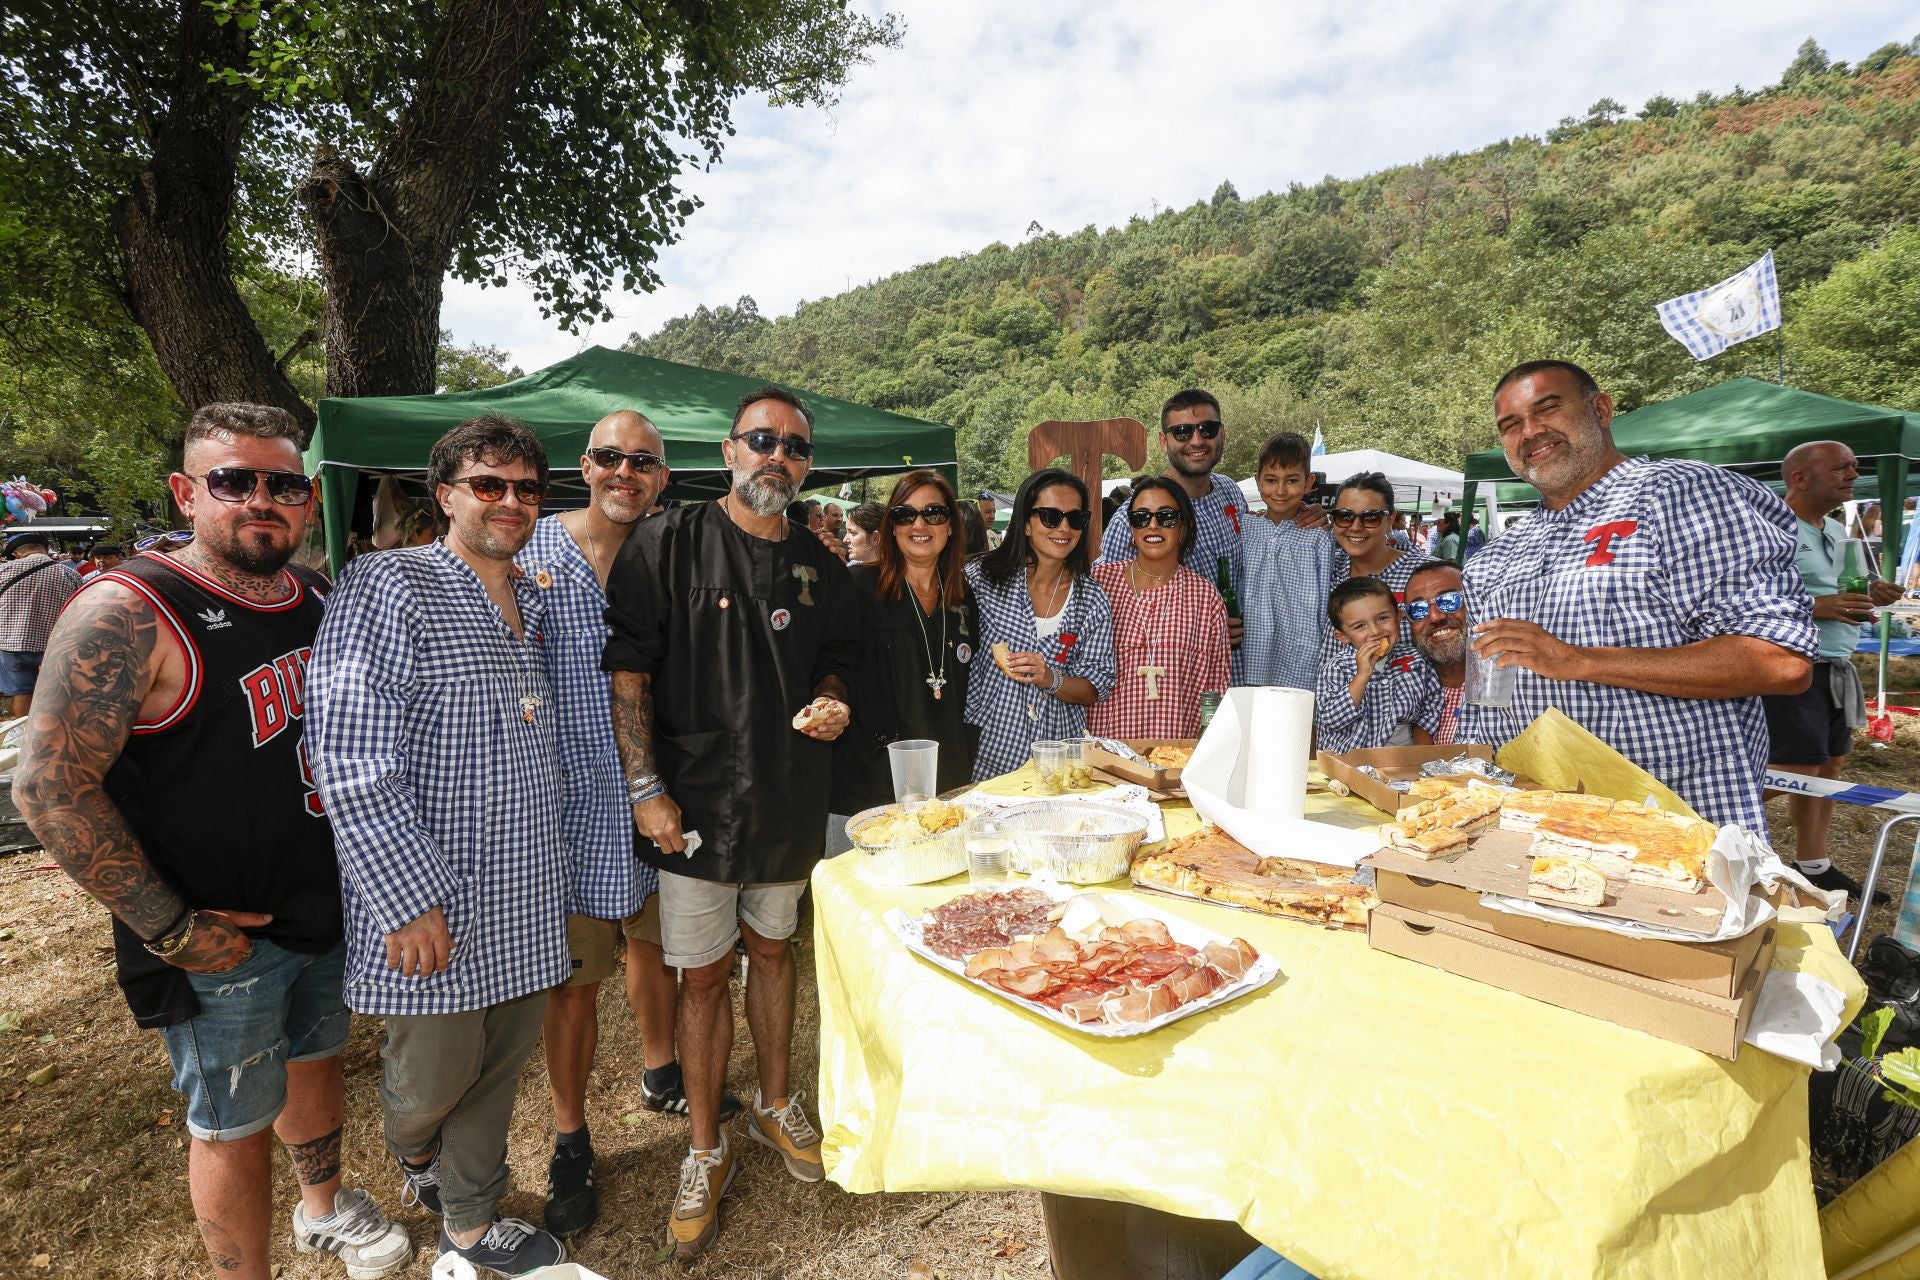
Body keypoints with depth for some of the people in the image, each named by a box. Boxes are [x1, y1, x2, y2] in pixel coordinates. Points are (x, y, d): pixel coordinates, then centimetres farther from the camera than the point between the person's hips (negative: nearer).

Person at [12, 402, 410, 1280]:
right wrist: (170, 928, -19)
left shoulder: (321, 599, 1)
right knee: (234, 1124, 11)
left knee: (315, 1057, 26)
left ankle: (324, 1206, 51)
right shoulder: (126, 613, -20)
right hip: (219, 941, -6)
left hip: (329, 907, 7)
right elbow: (51, 787, -20)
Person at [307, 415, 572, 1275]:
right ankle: (414, 1152, 47)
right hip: (428, 901, -6)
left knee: (502, 1065, 18)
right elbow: (351, 759, -19)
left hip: (526, 896, 6)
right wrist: (411, 898, -20)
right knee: (435, 1074, 12)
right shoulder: (389, 586, -12)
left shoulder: (538, 602, 10)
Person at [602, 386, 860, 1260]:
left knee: (772, 950, 20)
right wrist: (645, 788, -15)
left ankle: (775, 1106, 41)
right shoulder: (667, 546, -8)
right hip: (695, 802, -4)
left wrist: (831, 701, -5)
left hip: (790, 800, 4)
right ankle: (705, 1151, 28)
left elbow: (838, 657, 18)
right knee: (704, 975, 7)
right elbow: (627, 668, -11)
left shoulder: (819, 568, 6)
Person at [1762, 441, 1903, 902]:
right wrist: (1815, 607, -27)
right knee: (1801, 774, -4)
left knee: (1828, 768, 14)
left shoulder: (1838, 531, 16)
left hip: (1837, 668, 9)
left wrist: (1869, 597, 4)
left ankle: (1815, 866, 26)